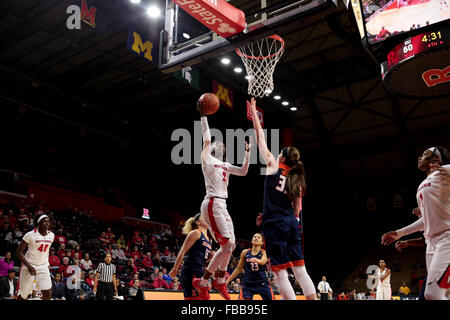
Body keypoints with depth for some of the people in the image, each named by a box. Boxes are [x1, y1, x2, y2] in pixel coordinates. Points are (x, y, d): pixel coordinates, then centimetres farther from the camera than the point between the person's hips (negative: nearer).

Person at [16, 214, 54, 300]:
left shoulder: (51, 235, 1)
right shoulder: (30, 235, -14)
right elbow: (19, 252, -13)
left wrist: (47, 263, 12)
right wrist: (29, 266, -21)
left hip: (43, 267, 4)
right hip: (29, 266, -4)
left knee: (48, 294, -8)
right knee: (23, 295, 6)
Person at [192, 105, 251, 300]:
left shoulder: (225, 166, 22)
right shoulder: (207, 159, 3)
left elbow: (243, 172, 20)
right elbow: (207, 139, -8)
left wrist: (247, 152, 15)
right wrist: (203, 116, -9)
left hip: (221, 206, 9)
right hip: (212, 204, -9)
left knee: (231, 244, 12)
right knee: (227, 245, -15)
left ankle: (220, 281, 27)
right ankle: (202, 282, -4)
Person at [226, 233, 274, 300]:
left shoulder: (264, 252, -1)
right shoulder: (245, 252, 4)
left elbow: (263, 262, -24)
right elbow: (238, 269, 12)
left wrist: (256, 260, -47)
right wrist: (228, 280, 9)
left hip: (262, 283, 0)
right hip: (248, 283, 1)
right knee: (242, 298, -21)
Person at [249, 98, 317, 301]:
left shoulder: (274, 166, 0)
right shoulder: (296, 179, 12)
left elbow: (261, 139, 6)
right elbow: (297, 209, 14)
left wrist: (254, 114, 15)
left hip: (275, 223, -6)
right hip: (291, 224, 6)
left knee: (280, 272, -3)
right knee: (300, 269, 10)